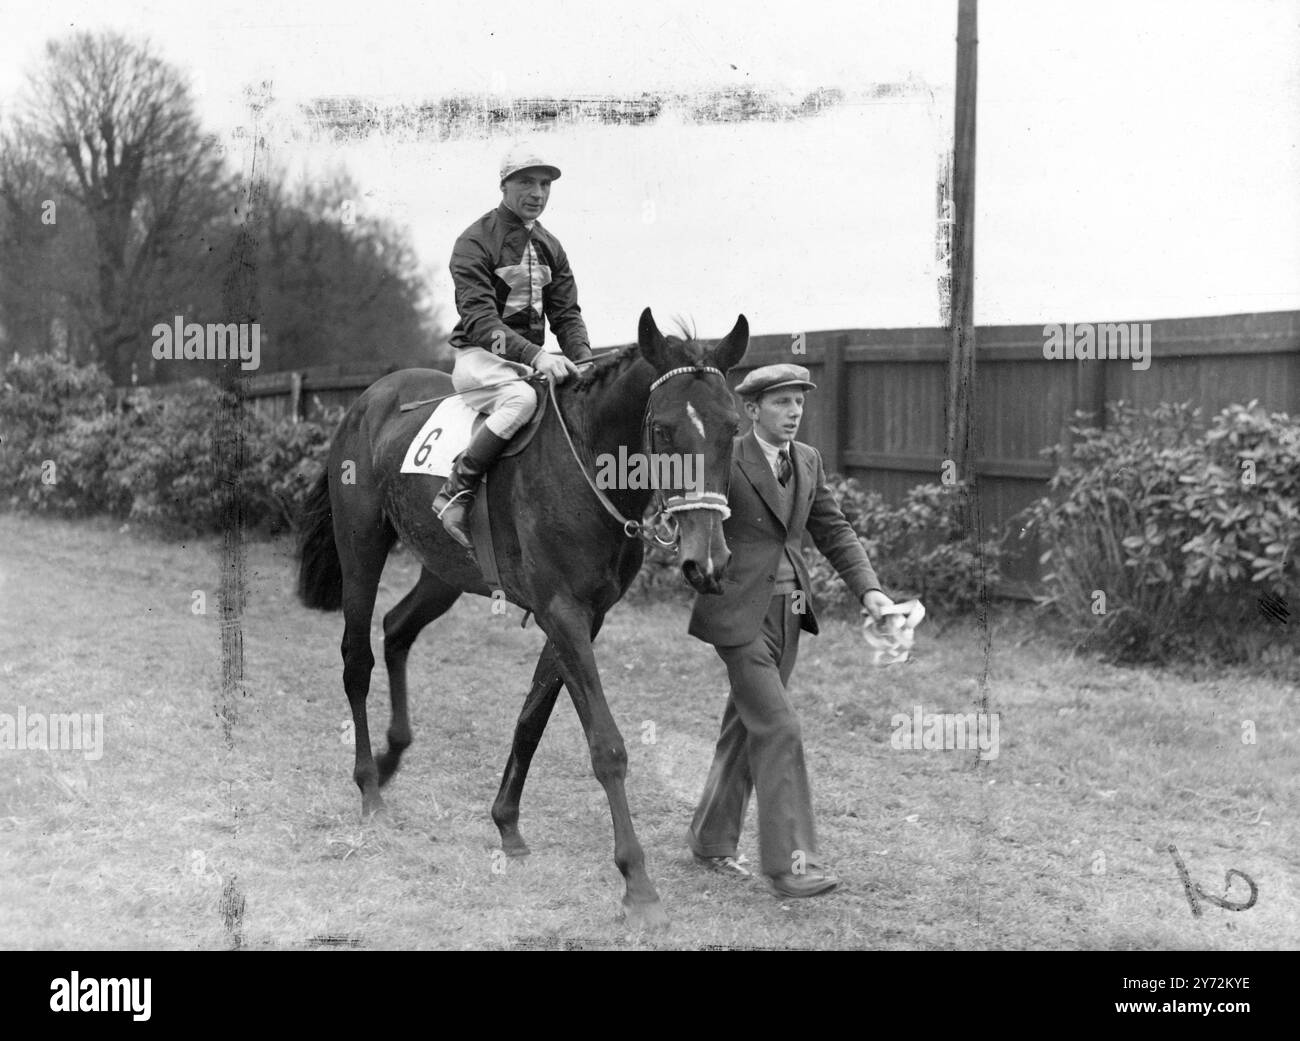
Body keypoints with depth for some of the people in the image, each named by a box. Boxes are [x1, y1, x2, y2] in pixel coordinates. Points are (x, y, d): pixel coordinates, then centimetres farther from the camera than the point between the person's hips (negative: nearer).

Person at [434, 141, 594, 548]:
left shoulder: (550, 248, 15)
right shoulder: (475, 242, -8)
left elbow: (566, 314, 11)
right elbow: (479, 320, -19)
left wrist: (584, 362, -11)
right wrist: (535, 355, -32)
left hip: (534, 358, 7)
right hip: (479, 357, -7)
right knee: (522, 397, -37)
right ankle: (455, 494, -32)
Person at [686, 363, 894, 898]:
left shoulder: (808, 460, 10)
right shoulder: (724, 459, -11)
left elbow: (834, 531, 9)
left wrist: (869, 588, -3)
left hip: (787, 611, 7)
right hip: (738, 612, -7)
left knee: (746, 727, 15)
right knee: (777, 728, -10)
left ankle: (711, 838, 28)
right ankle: (789, 862, -7)